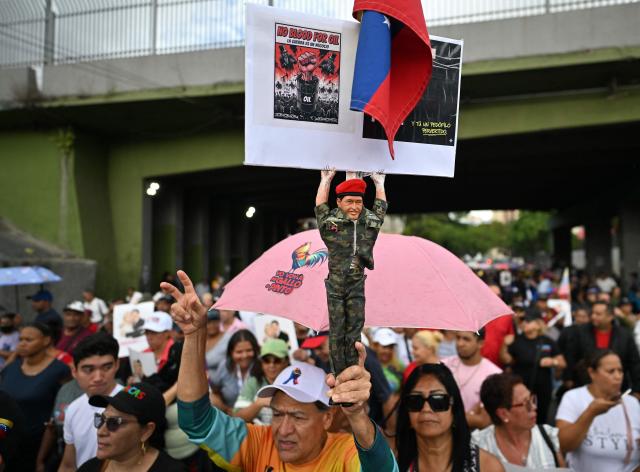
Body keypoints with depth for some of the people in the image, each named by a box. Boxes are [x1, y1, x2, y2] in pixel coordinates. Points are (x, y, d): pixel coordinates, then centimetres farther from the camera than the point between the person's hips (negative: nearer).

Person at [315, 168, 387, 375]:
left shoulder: (370, 223, 4)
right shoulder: (330, 223, -3)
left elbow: (381, 207, 21)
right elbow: (320, 205, 9)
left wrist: (379, 183, 28)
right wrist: (326, 179, 17)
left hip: (357, 284, 2)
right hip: (335, 286, -2)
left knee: (355, 331, 6)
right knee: (336, 332, 3)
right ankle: (338, 375, 11)